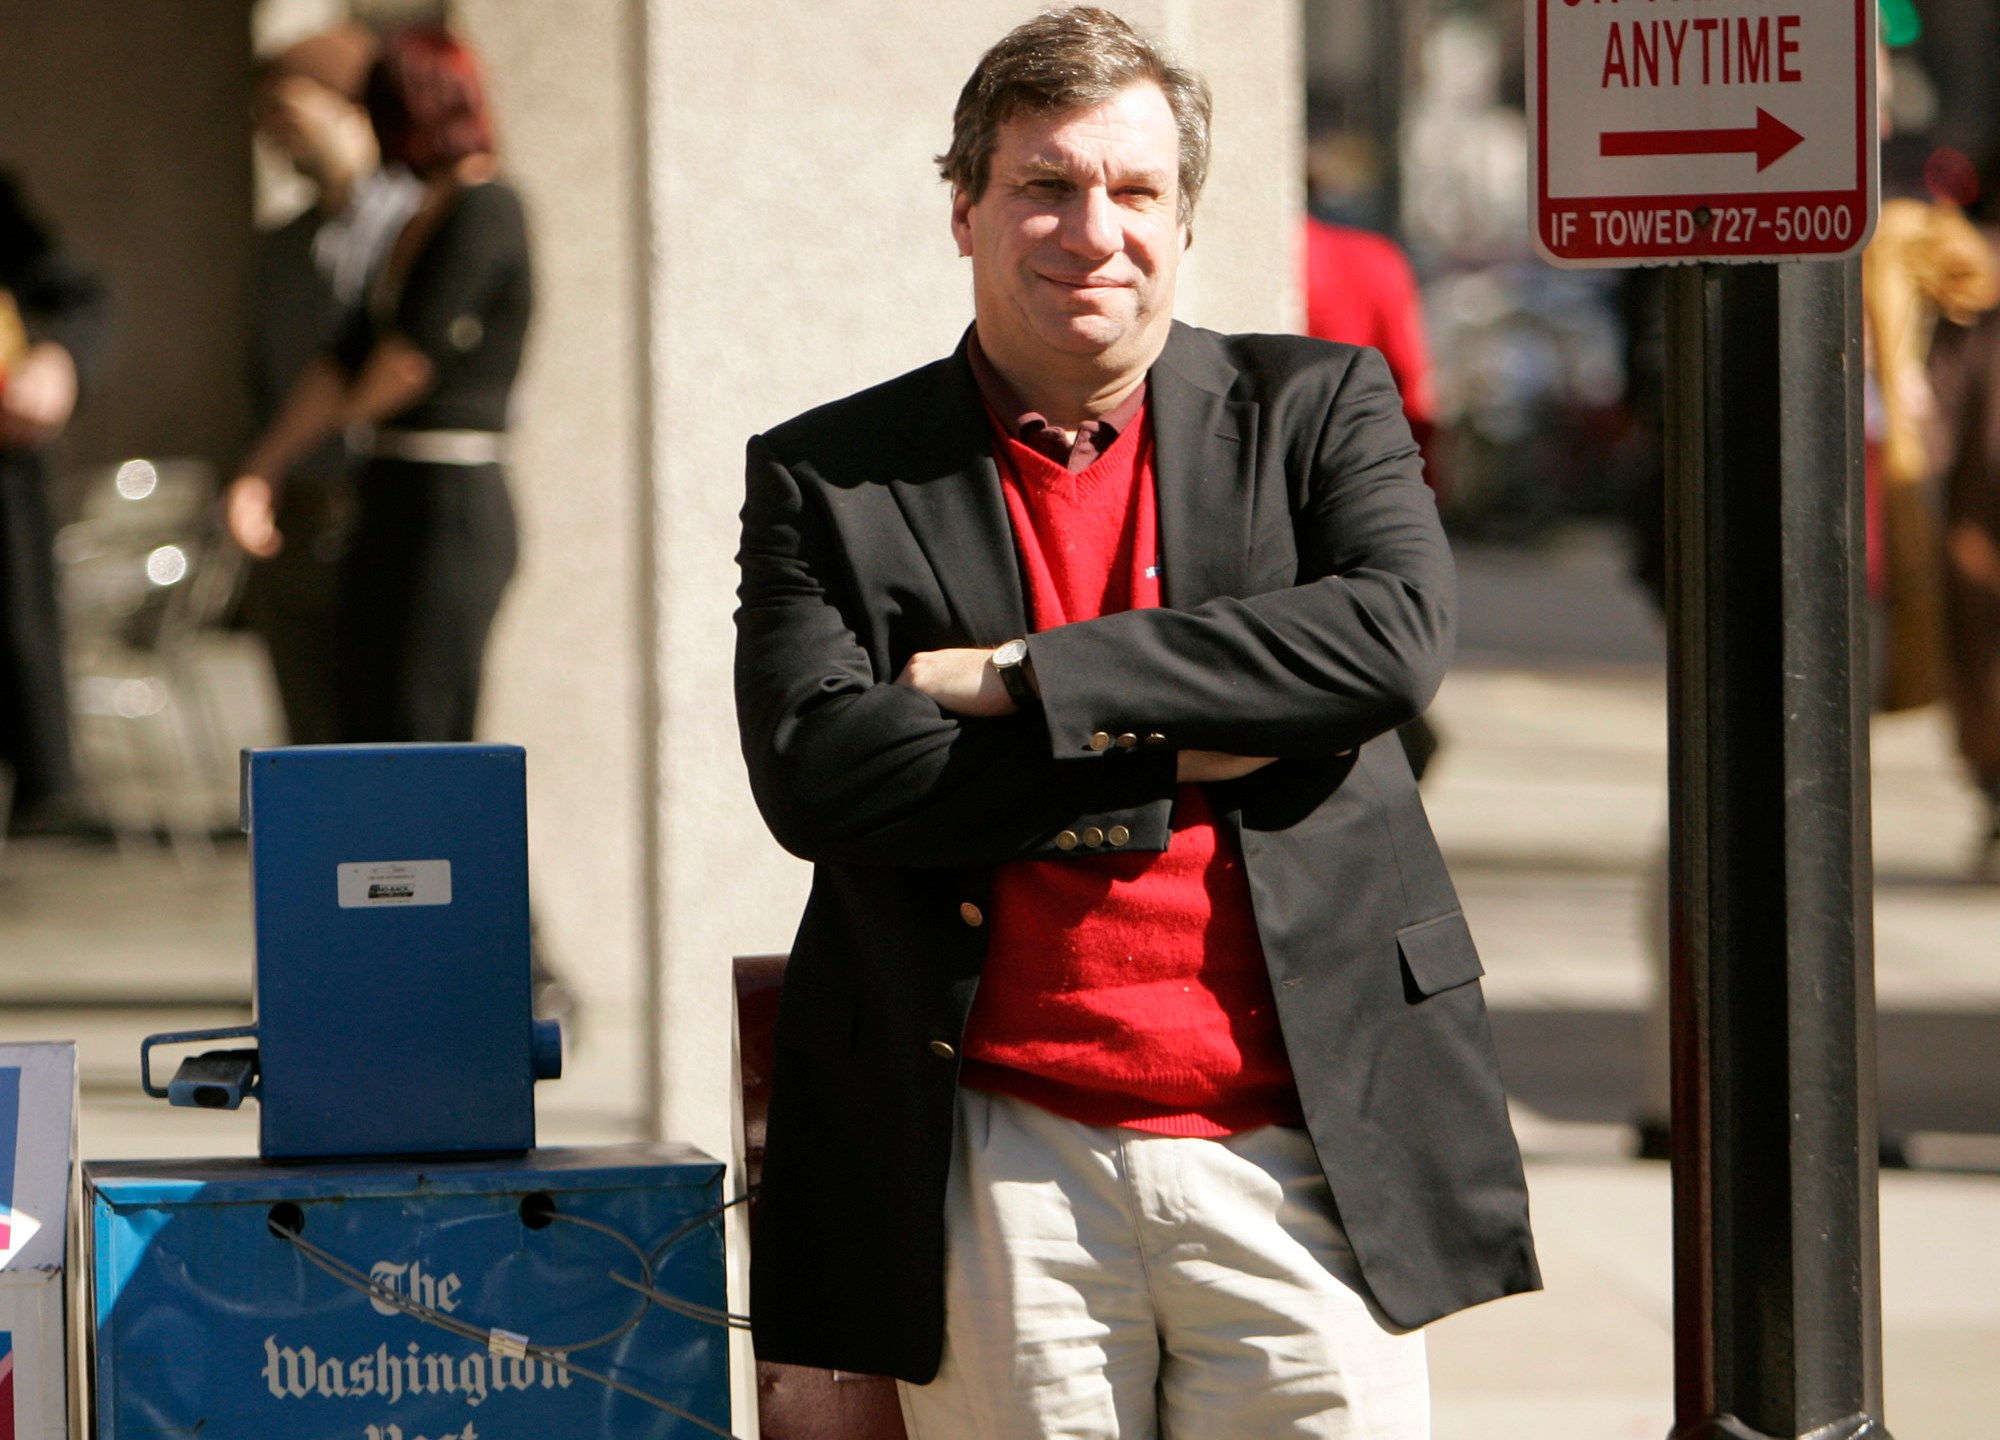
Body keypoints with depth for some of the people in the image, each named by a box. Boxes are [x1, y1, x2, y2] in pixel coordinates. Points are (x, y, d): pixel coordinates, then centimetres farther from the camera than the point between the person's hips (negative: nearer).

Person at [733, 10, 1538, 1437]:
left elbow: (1397, 633, -8)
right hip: (1005, 1162, 0)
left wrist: (1030, 677, -10)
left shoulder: (1315, 408, 10)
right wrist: (1167, 755, -10)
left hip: (1299, 1154, 1)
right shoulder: (829, 479, 8)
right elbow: (814, 771, -6)